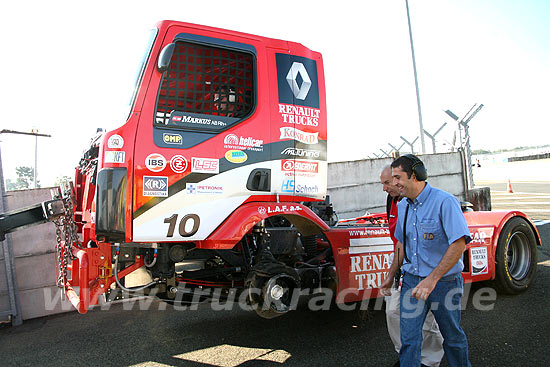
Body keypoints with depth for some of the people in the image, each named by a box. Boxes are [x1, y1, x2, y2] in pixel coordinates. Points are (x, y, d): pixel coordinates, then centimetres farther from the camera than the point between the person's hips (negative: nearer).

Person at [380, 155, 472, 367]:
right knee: (409, 338, 2)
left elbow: (459, 244, -23)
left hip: (443, 283, -5)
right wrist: (391, 274, 18)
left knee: (452, 336, 16)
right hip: (411, 280, 5)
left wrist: (432, 279, -27)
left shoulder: (444, 201, -17)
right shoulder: (403, 206, 5)